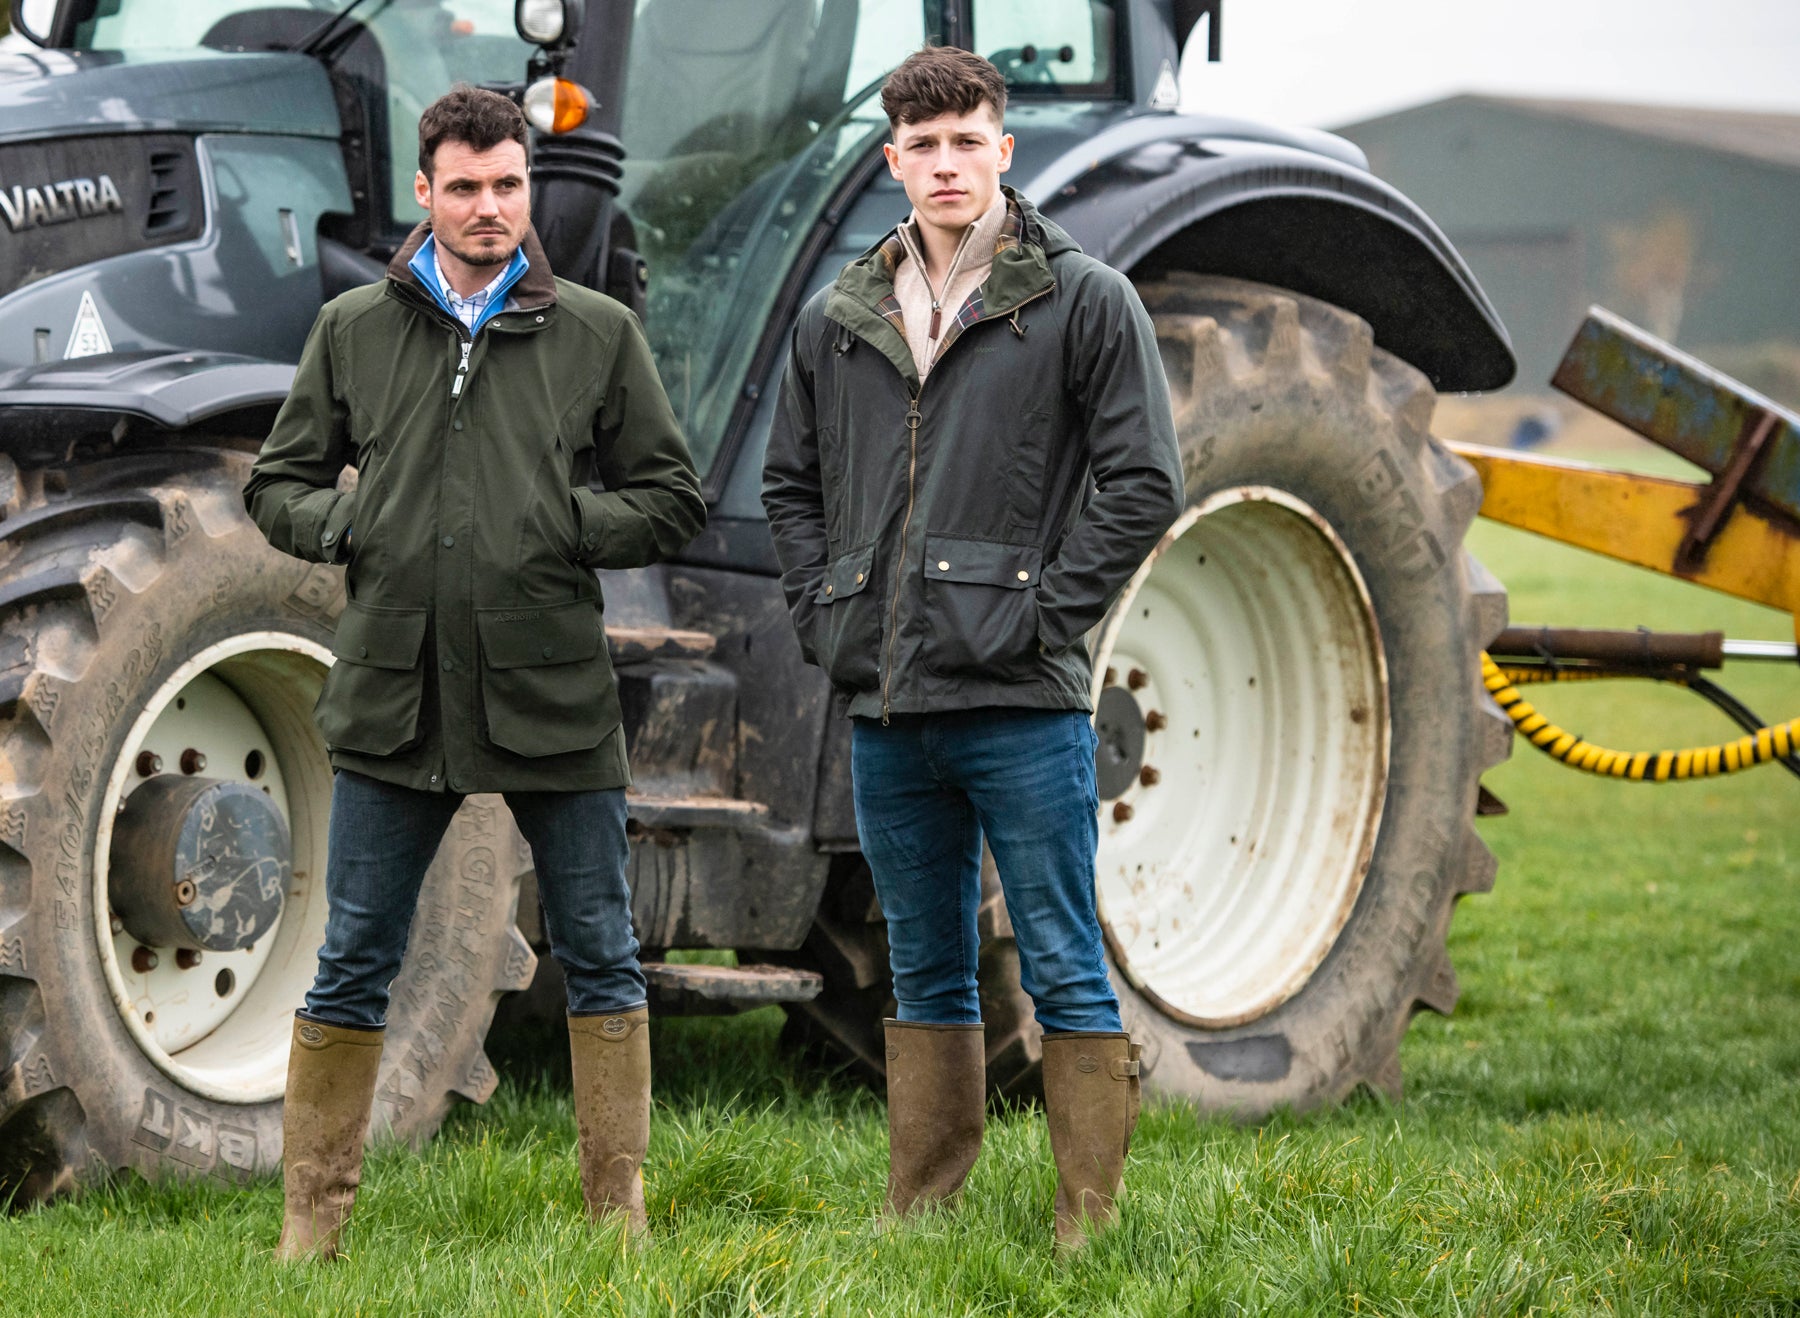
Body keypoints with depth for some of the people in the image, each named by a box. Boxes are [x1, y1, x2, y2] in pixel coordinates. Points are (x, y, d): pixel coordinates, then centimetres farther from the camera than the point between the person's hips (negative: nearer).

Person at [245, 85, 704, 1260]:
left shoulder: (598, 333, 6)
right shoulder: (354, 330, 8)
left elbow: (673, 501, 8)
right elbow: (279, 487, 14)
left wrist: (561, 523, -7)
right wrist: (346, 527, -5)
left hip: (557, 699, 0)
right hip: (394, 699, 0)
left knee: (601, 960, 5)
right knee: (353, 970, 4)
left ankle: (620, 1211, 15)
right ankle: (314, 1218, 12)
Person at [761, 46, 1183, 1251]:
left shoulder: (1086, 301, -2)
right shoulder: (840, 320, 12)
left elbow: (1142, 483, -5)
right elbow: (793, 483, 22)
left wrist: (1048, 614, -11)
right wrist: (826, 618, 8)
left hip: (1022, 704, -5)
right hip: (887, 708, 5)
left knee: (1066, 974, -2)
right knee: (928, 978, 12)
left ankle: (1089, 1229, 2)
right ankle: (921, 1224, 18)